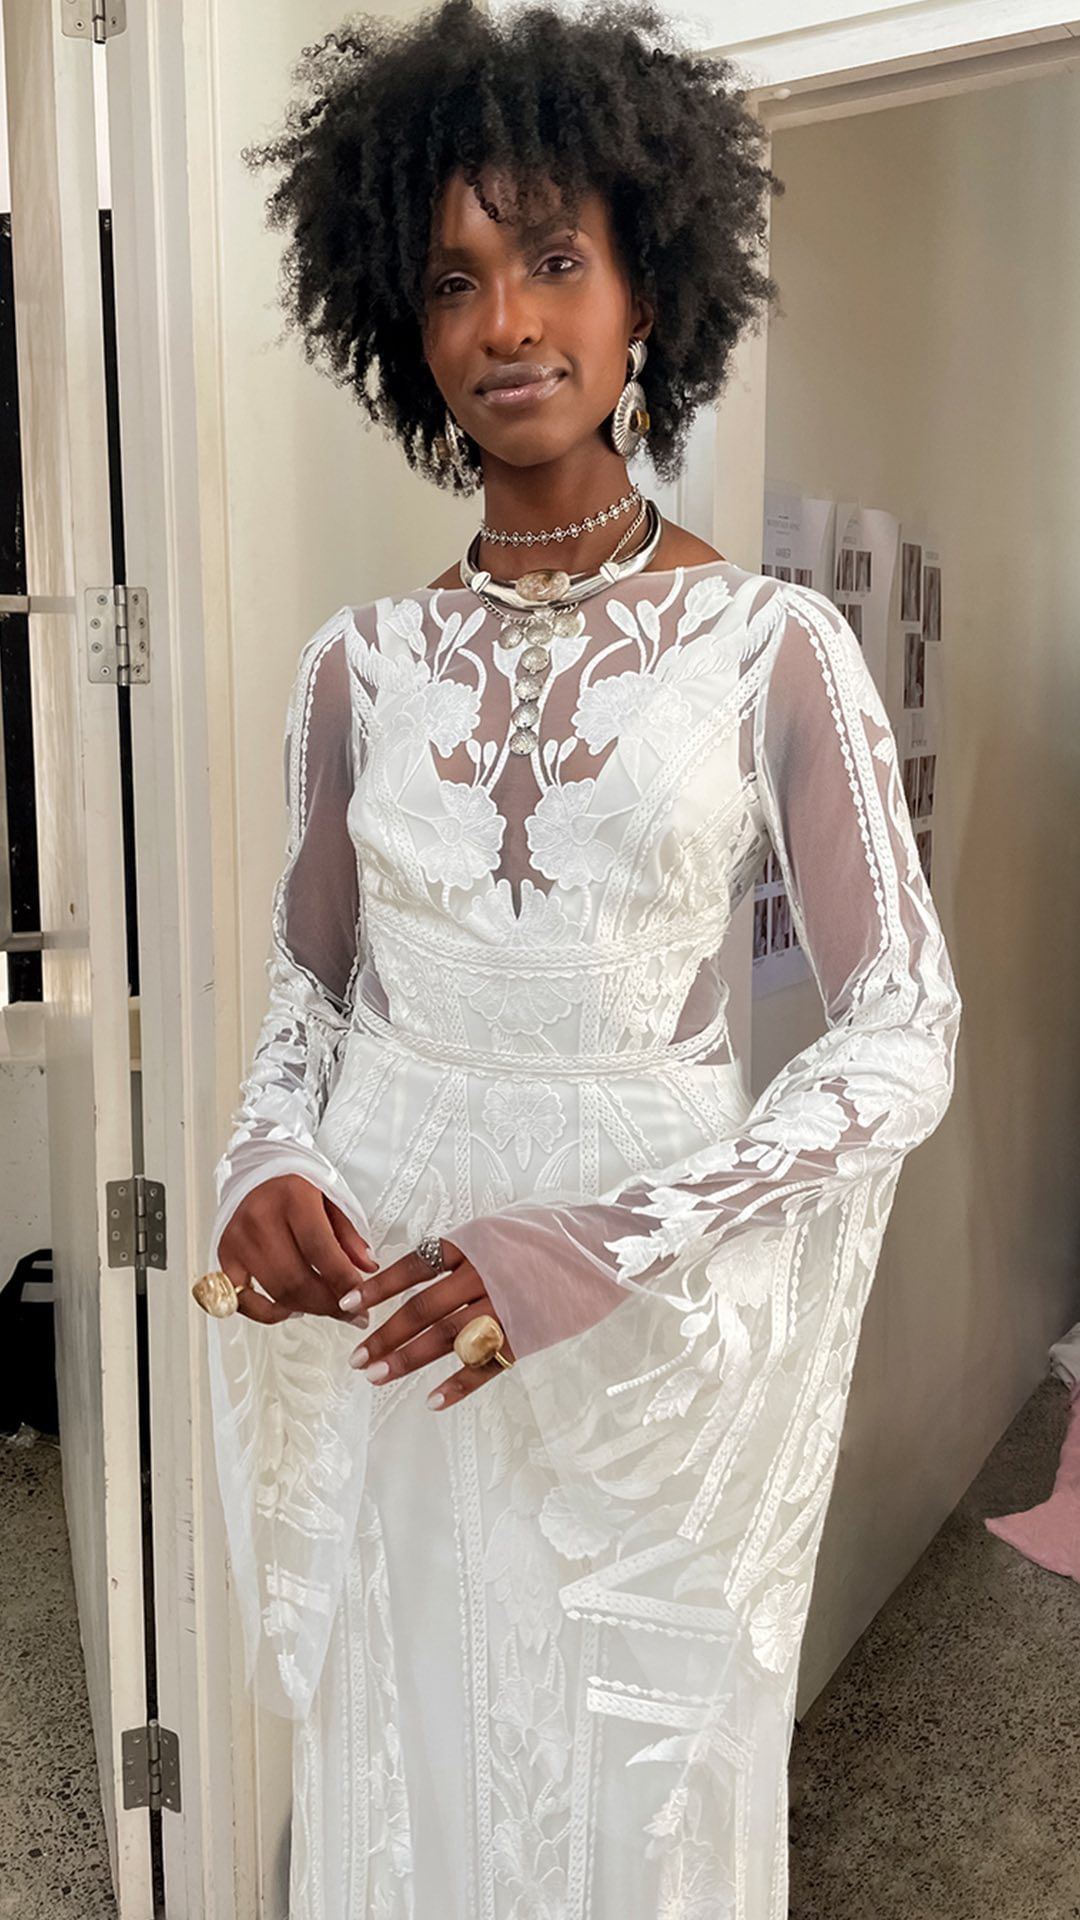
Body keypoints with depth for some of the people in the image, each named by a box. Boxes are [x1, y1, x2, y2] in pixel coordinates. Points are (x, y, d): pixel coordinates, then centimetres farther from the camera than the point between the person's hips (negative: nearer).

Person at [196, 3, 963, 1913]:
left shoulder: (771, 645, -7)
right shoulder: (359, 663, 3)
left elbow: (904, 1035, -9)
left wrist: (592, 1245, -20)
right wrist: (269, 1164, -9)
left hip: (656, 1326, -2)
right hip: (385, 1322, 3)